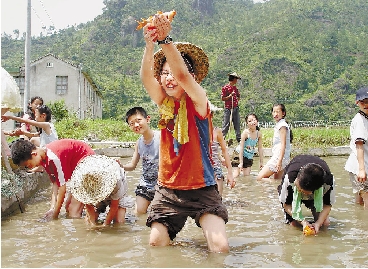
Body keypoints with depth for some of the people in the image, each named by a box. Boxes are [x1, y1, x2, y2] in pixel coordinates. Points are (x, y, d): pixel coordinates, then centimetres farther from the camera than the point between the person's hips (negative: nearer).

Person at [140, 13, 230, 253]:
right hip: (168, 190, 4)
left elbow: (182, 75, -29)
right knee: (157, 245, 0)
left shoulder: (198, 102, -8)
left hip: (202, 189, -4)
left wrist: (166, 40, -39)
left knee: (221, 246, -15)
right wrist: (150, 45, -34)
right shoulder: (165, 103, 3)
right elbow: (146, 77, -16)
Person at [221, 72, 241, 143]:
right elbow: (222, 98, -8)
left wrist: (237, 99, 10)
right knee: (226, 124, -5)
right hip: (228, 109, -6)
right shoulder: (225, 88, -5)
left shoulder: (235, 88, 15)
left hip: (236, 108, 6)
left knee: (237, 124, 7)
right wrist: (230, 96, -18)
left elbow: (238, 96, 28)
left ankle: (239, 139, 11)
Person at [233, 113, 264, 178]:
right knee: (236, 176, -10)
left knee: (247, 175, 4)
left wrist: (261, 162, 5)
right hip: (241, 155, -5)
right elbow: (241, 148, -21)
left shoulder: (259, 133, -6)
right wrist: (241, 162, -22)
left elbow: (260, 148, 3)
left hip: (250, 157, 5)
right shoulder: (245, 132, -20)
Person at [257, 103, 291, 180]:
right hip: (277, 157, 10)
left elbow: (283, 144, -18)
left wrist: (280, 161, -25)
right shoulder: (278, 125, 17)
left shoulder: (282, 125, -11)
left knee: (259, 178, -11)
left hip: (279, 156, -10)